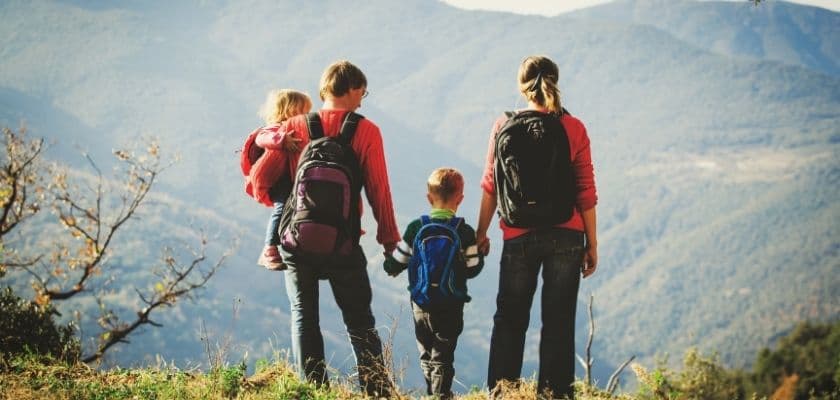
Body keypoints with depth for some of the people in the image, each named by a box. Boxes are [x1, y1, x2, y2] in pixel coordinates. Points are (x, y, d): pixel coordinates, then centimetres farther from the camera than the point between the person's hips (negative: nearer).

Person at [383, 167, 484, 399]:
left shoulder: (415, 228, -4)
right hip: (451, 306, -2)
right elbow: (472, 269, -3)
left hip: (421, 304, 2)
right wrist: (480, 253, 16)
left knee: (426, 355, 17)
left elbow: (394, 266, 0)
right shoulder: (465, 232, -8)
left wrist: (389, 264, 23)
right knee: (443, 356, 2)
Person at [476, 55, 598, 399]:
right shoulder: (574, 129, -3)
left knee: (510, 320, 11)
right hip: (566, 237, 0)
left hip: (520, 236, 0)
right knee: (559, 322, 6)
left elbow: (491, 187, 0)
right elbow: (586, 193, -3)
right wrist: (591, 243, 5)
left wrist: (481, 233, 10)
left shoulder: (504, 126, -3)